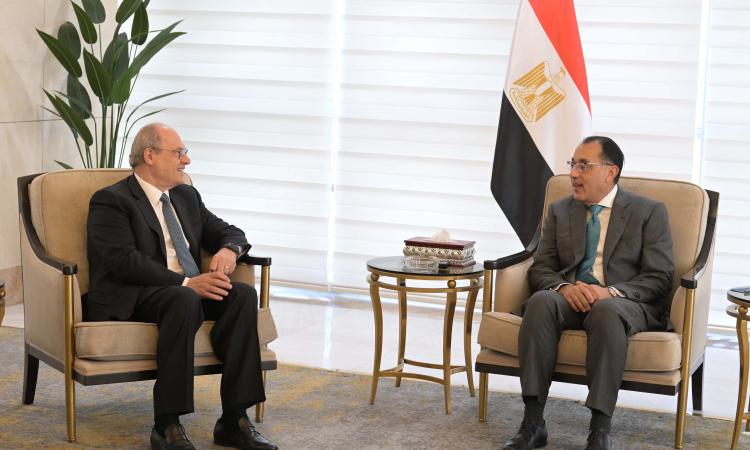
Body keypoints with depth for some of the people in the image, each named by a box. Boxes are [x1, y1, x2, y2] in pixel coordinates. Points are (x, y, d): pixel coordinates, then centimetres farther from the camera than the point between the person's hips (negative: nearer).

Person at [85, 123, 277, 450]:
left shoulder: (187, 196, 19)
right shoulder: (111, 201, -4)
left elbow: (229, 232, 20)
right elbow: (125, 261, -17)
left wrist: (228, 249, -6)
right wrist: (186, 283, -25)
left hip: (190, 289, 7)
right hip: (130, 300, -7)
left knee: (243, 294, -22)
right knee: (184, 300, -38)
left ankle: (234, 420, -23)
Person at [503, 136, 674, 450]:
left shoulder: (649, 212, 8)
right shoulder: (559, 211, 18)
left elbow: (659, 278, -1)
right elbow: (540, 269, 11)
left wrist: (611, 292, -19)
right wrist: (564, 287, -13)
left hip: (626, 303, -3)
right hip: (569, 298, 3)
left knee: (606, 311, -39)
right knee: (540, 302, -32)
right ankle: (533, 423, -33)